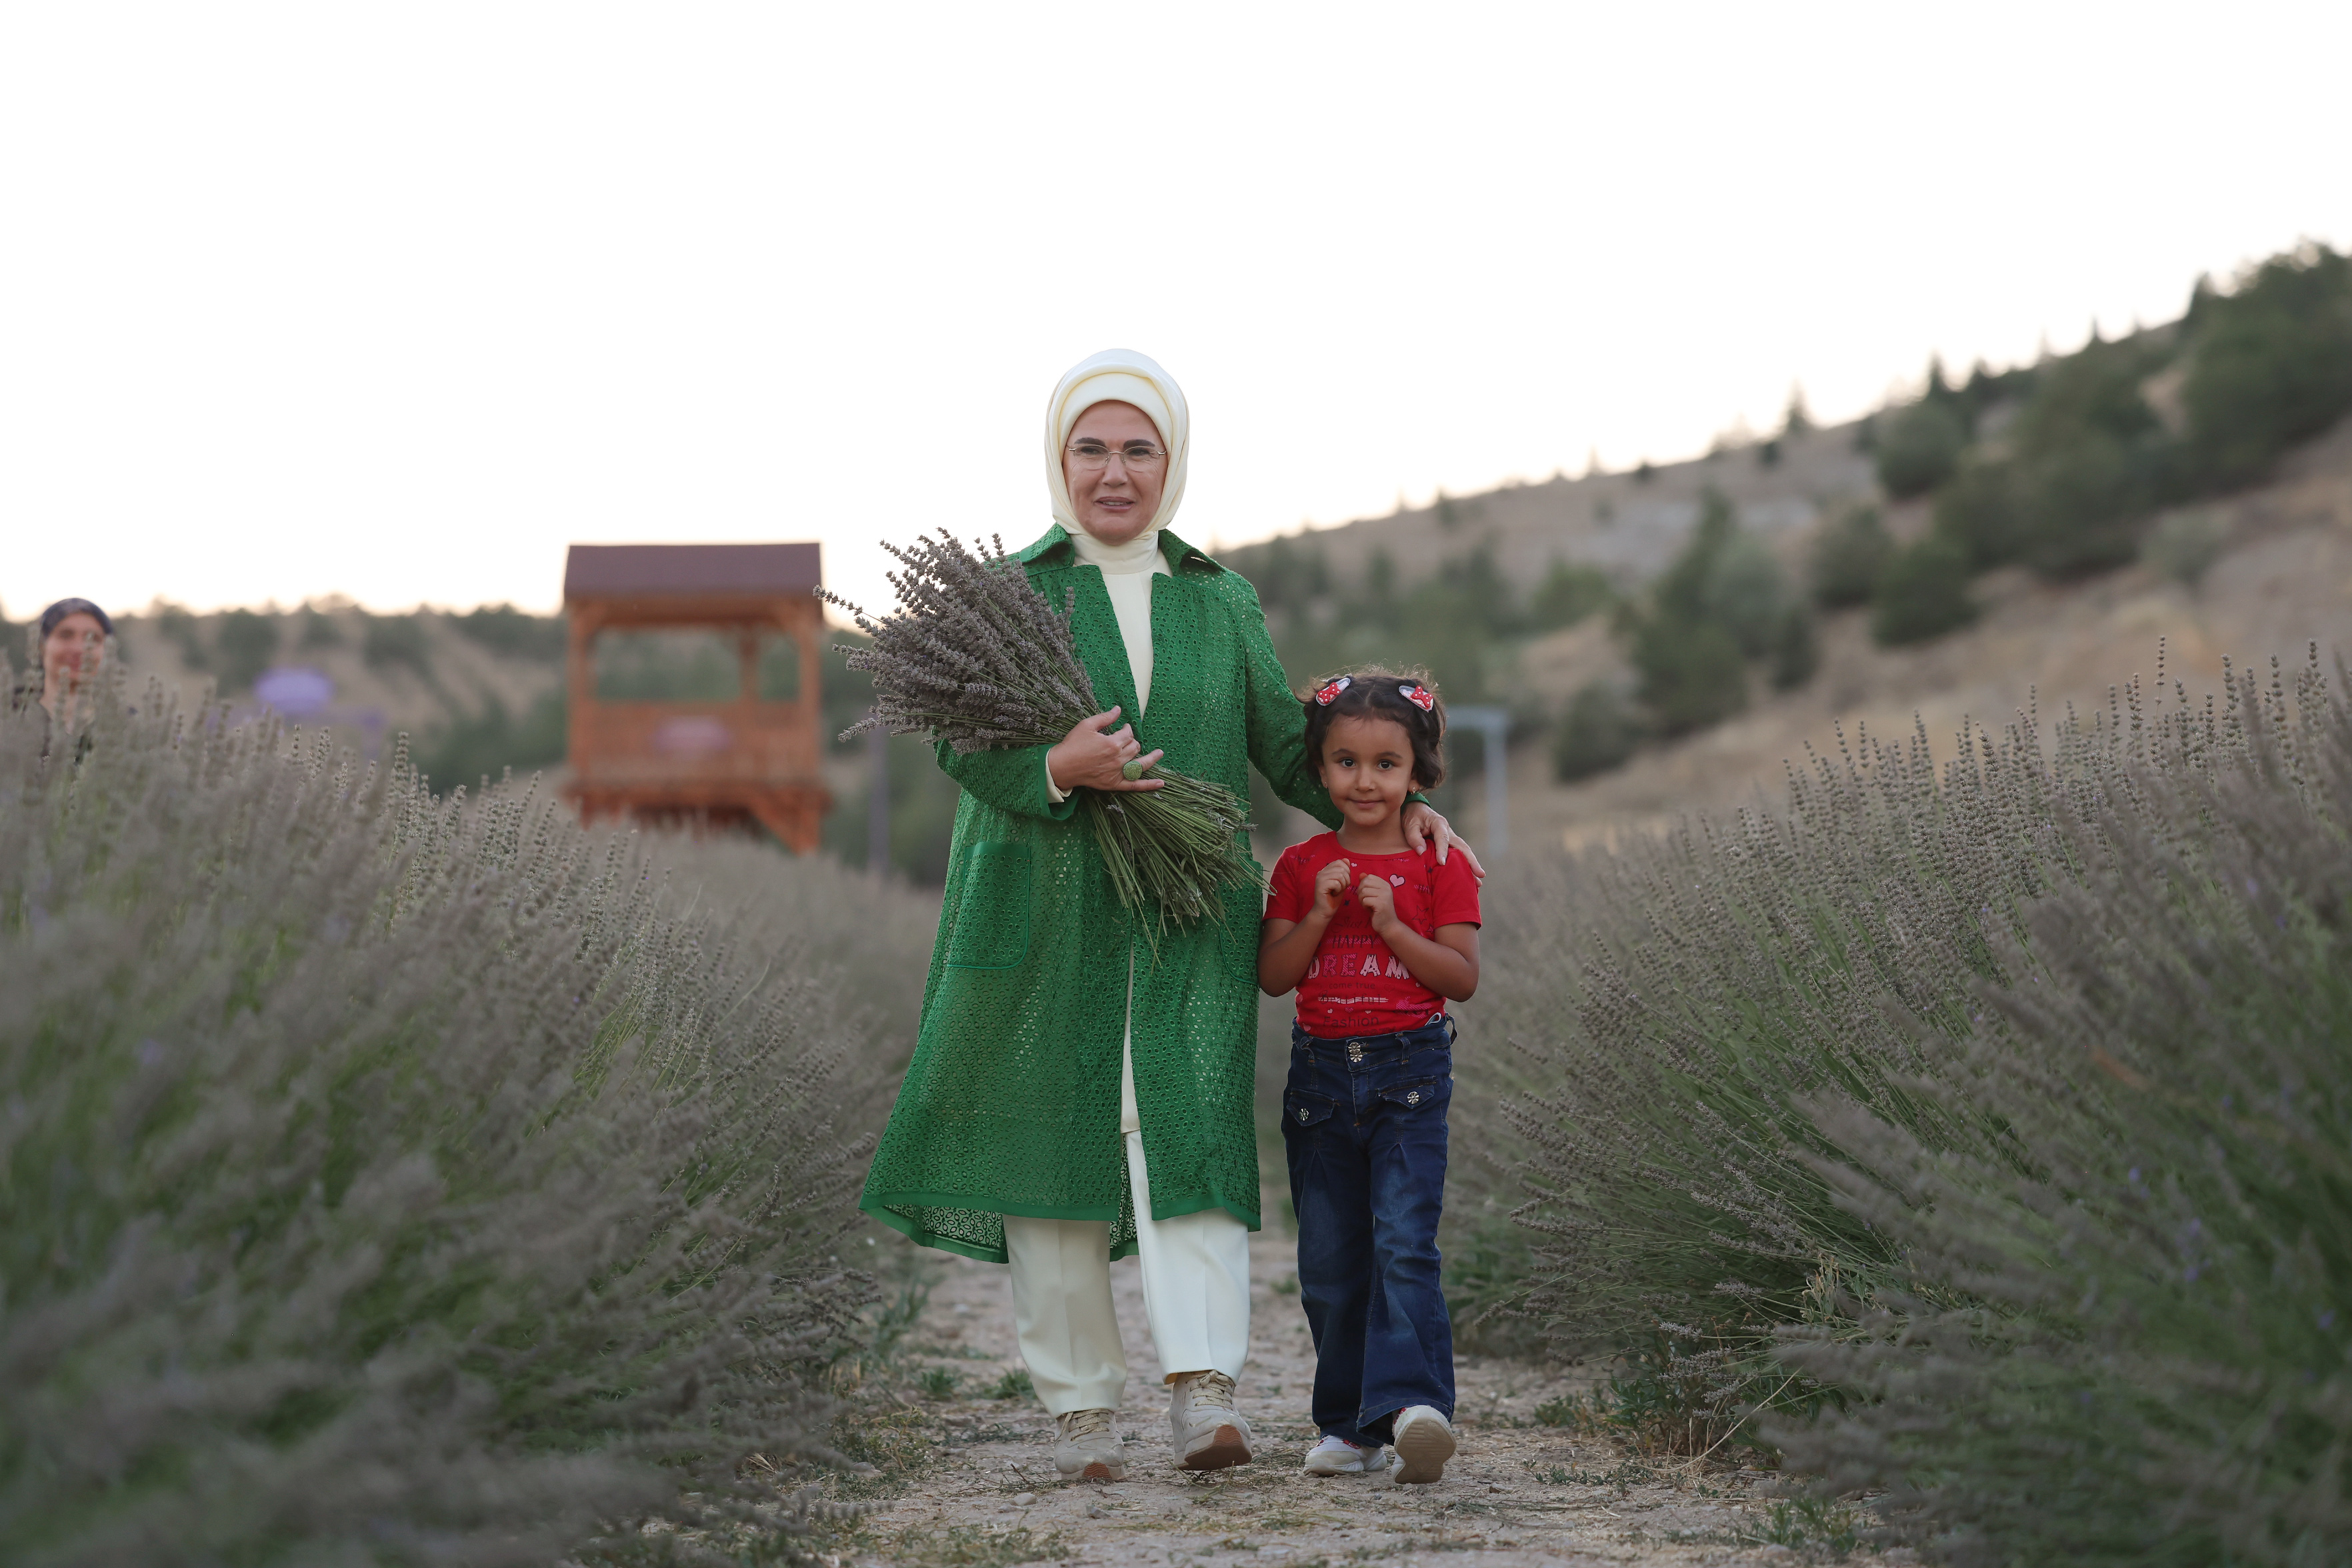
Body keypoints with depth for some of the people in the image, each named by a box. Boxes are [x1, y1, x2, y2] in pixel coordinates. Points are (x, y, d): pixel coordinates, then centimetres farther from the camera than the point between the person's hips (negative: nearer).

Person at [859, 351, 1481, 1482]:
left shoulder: (1221, 603, 13)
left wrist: (1393, 809, 2)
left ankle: (1203, 1395, -21)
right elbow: (960, 741, -2)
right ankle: (1080, 1407, 8)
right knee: (1056, 1147, 1)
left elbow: (1285, 745, 14)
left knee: (1186, 1133, -13)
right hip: (1046, 914, -1)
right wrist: (1056, 768, -21)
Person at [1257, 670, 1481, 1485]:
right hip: (1320, 1072, 3)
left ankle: (1412, 1402, -24)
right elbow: (1273, 976, 3)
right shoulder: (1302, 867, 9)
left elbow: (1463, 977, -4)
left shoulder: (1437, 866, 1)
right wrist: (1319, 915, -11)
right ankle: (1347, 1422, 15)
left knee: (1404, 1241, -17)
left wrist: (1391, 924, -14)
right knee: (1328, 1259, 5)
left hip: (1409, 1071, -3)